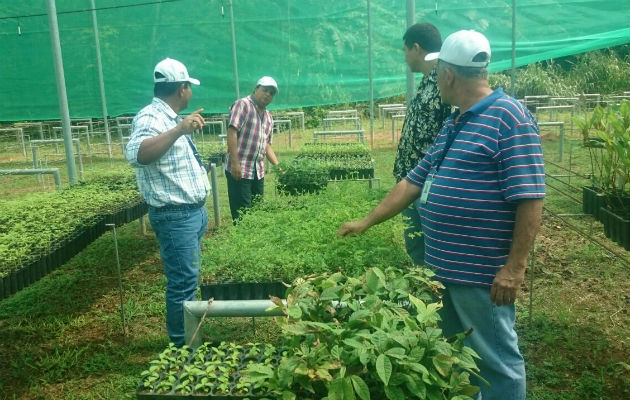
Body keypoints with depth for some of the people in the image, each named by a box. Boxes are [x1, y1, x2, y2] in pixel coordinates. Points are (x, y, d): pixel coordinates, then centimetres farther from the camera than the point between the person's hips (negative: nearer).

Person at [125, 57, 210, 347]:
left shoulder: (170, 118, 13)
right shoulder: (151, 117, -18)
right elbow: (135, 154, -38)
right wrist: (179, 129, -43)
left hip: (193, 212, 10)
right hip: (176, 216, -10)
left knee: (188, 278, 19)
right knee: (183, 282, -2)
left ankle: (190, 335, 34)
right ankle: (182, 344, 13)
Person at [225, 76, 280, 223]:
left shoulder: (268, 117, 17)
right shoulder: (242, 105, -6)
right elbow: (232, 133, -15)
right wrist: (235, 162, -21)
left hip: (258, 171, 8)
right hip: (239, 169, -8)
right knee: (243, 213, -5)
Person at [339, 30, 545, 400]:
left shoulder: (509, 118, -14)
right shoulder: (453, 124, 13)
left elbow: (530, 199, -19)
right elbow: (414, 182, 17)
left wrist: (515, 268, -20)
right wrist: (367, 222, 18)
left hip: (482, 273, -9)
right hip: (443, 266, 9)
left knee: (496, 361, 7)